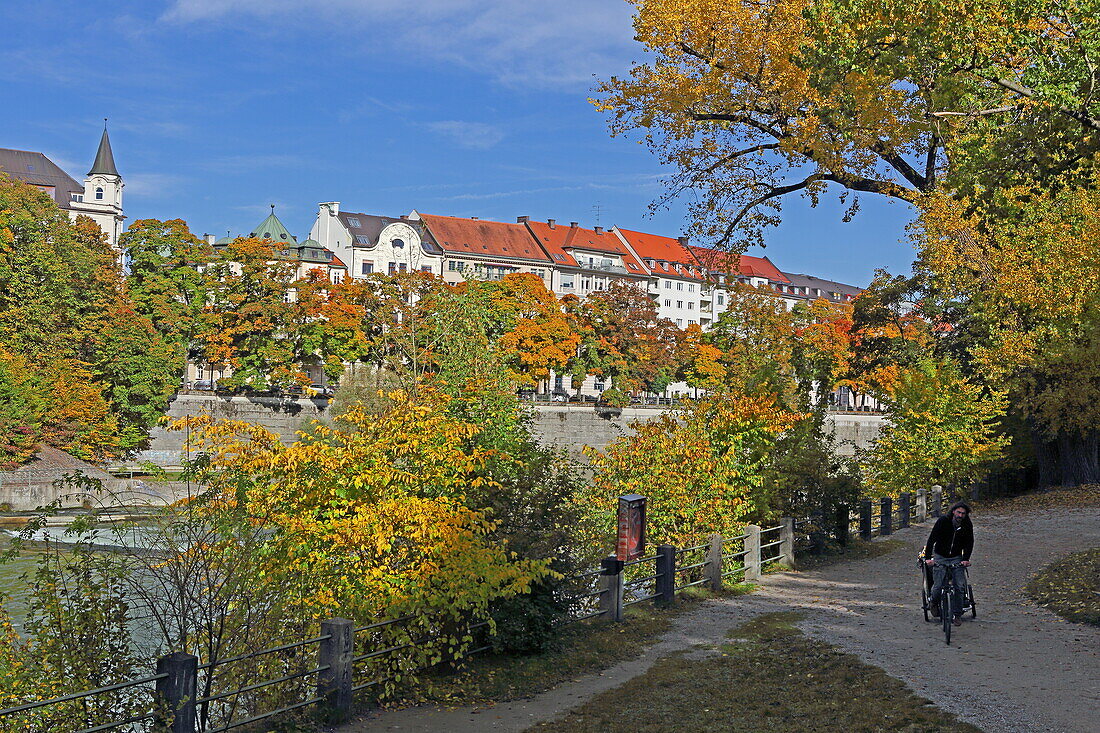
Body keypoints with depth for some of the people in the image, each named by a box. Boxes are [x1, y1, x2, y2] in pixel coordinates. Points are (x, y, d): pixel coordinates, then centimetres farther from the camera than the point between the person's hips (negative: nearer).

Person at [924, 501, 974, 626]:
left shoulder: (967, 525, -6)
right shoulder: (943, 521, -15)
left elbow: (969, 543, -2)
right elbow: (932, 539, -17)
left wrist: (966, 559, -17)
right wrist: (928, 557, -25)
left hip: (957, 558, 2)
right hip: (940, 557, -2)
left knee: (960, 586, -7)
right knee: (938, 586, -11)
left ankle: (957, 615, 7)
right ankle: (933, 602, 23)